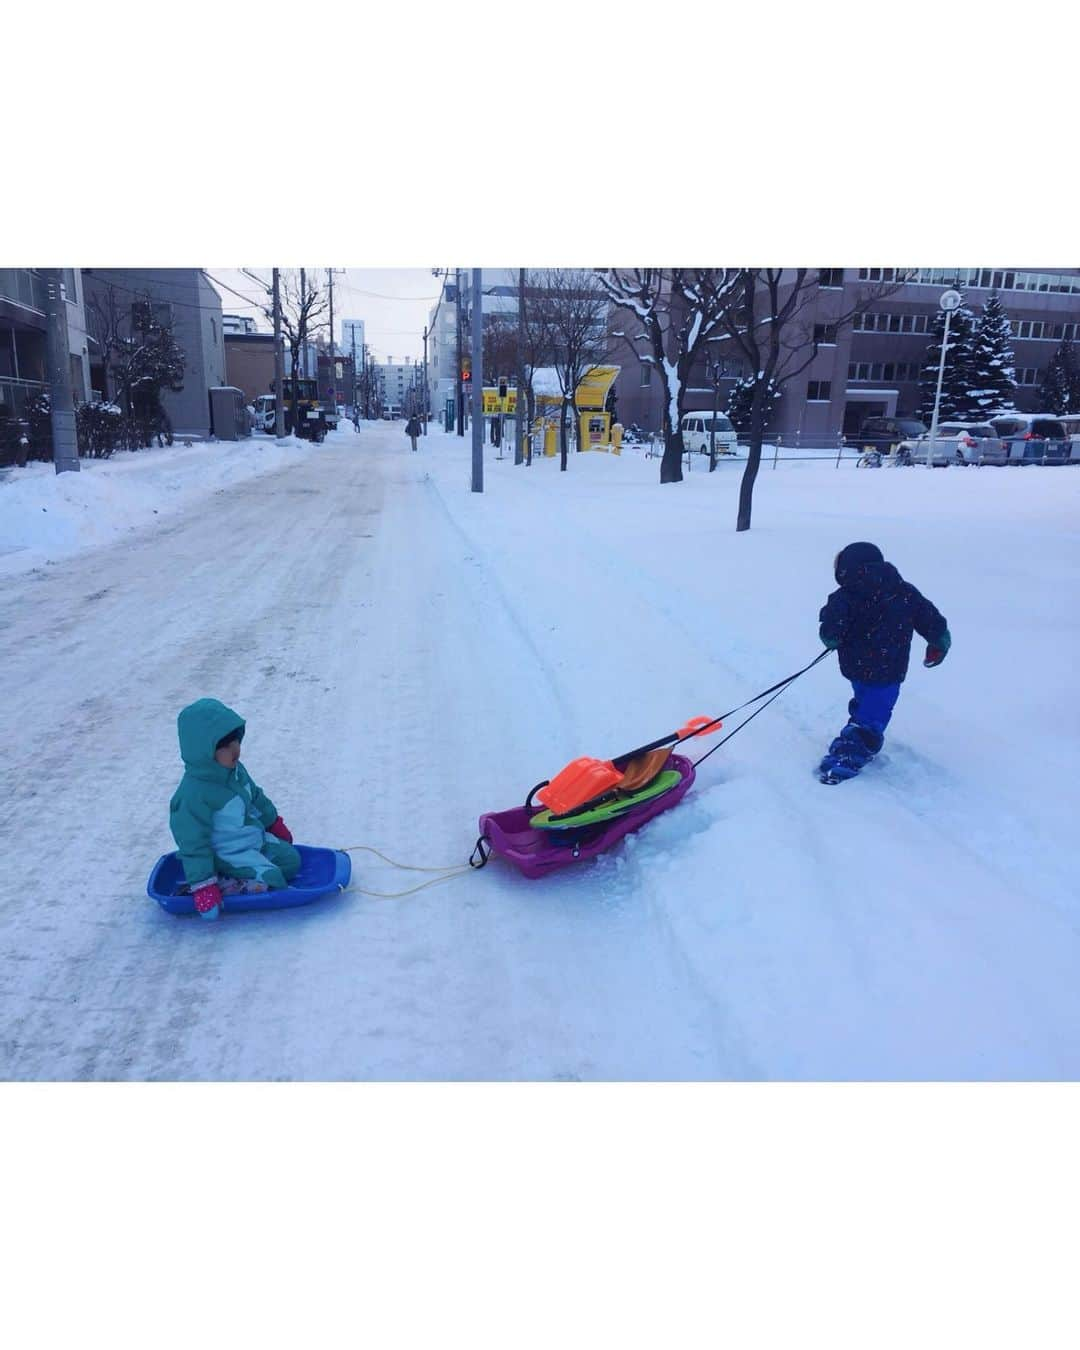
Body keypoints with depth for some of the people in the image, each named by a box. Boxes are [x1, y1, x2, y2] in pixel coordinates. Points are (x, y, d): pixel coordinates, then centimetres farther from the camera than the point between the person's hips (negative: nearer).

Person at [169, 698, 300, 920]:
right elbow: (193, 844, -25)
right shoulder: (193, 794, -30)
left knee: (291, 859, 11)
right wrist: (203, 886, -25)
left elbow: (256, 797, 17)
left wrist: (274, 823, 29)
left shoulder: (235, 769, -3)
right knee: (269, 881, -20)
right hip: (230, 857, -9)